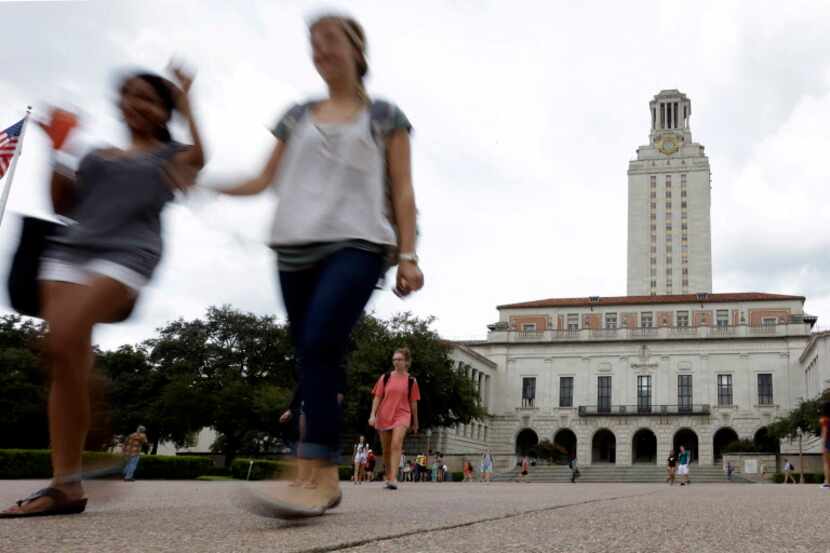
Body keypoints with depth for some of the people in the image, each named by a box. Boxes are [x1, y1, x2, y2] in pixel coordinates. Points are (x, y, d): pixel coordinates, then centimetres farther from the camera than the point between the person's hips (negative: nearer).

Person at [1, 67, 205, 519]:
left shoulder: (169, 155, 14)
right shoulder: (96, 154, 26)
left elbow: (198, 158, -8)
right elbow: (63, 205, 24)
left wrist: (185, 101, 0)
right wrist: (56, 152, 13)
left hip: (126, 254, -6)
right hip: (69, 250, 6)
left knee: (63, 345, -25)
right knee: (66, 361, -6)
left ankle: (69, 481, -16)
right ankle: (64, 485, -5)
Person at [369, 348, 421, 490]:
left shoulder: (411, 380, 2)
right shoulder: (385, 377, 4)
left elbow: (413, 402, 8)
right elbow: (377, 397, 4)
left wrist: (415, 422, 14)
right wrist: (373, 415, -8)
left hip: (402, 415, -2)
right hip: (384, 416, 2)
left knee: (396, 444, -23)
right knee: (386, 449, 10)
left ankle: (393, 478, -27)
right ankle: (388, 478, 26)